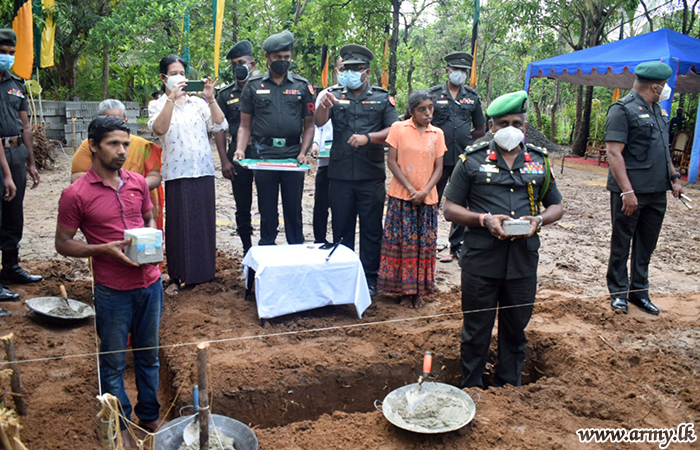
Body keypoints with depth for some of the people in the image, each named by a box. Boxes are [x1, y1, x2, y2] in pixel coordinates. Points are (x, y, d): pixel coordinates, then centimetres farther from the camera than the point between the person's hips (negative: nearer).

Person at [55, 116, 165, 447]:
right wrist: (104, 249, -18)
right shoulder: (75, 194, -11)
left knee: (149, 355, 18)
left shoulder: (138, 182, 2)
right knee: (113, 362, 11)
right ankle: (119, 426, 30)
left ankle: (149, 415, 37)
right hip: (113, 291, -4)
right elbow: (63, 243, -5)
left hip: (150, 283, 4)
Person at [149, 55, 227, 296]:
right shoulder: (157, 105, 6)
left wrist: (210, 99, -10)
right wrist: (172, 97, -19)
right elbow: (159, 129, -15)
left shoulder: (198, 103, 12)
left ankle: (203, 271, 20)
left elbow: (219, 125, 0)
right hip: (177, 172, -2)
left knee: (204, 221, 7)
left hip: (203, 170, 3)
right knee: (178, 223, -1)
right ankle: (176, 277, 9)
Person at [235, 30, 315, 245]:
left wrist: (303, 153, -7)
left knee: (294, 209, 7)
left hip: (293, 157, 0)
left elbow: (309, 125, 7)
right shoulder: (254, 86, 7)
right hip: (263, 156, 0)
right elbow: (245, 125, 7)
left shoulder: (302, 86, 8)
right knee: (267, 210, 8)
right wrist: (240, 149, -10)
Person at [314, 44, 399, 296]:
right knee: (341, 228, 10)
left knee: (371, 229, 5)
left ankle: (369, 277, 16)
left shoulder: (382, 98, 6)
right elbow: (319, 122, -8)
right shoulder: (335, 95, 8)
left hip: (371, 176, -1)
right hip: (340, 174, 1)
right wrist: (323, 106, -30)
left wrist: (367, 137, -17)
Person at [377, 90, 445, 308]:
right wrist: (410, 189, -11)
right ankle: (405, 290, 12)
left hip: (427, 198, 2)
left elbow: (438, 168, 4)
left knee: (424, 244, 5)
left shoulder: (437, 134, 6)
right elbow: (391, 161, -4)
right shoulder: (398, 128, -1)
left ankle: (419, 290, 17)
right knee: (402, 242, 0)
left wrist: (424, 192, -11)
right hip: (401, 196, -2)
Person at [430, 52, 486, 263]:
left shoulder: (472, 97, 10)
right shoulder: (434, 94, 3)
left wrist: (463, 140, 4)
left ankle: (457, 246, 20)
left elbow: (480, 129, 15)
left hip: (463, 159, 2)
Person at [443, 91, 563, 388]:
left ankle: (509, 388, 35)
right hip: (481, 260, -2)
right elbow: (451, 209, 0)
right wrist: (484, 219, -16)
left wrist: (539, 220, -6)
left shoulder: (540, 161, 10)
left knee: (515, 330, 16)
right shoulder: (472, 160, 1)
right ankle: (471, 391, 28)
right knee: (476, 330, 9)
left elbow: (556, 207, 17)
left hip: (524, 261, 3)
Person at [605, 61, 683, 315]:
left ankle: (639, 291, 26)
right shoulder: (623, 110, -12)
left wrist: (674, 177, 20)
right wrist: (627, 191, -24)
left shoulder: (656, 111, 15)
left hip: (657, 192, 8)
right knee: (621, 243, 5)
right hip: (631, 192, -8)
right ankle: (618, 292, 17)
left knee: (646, 244, 14)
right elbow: (614, 153, -19)